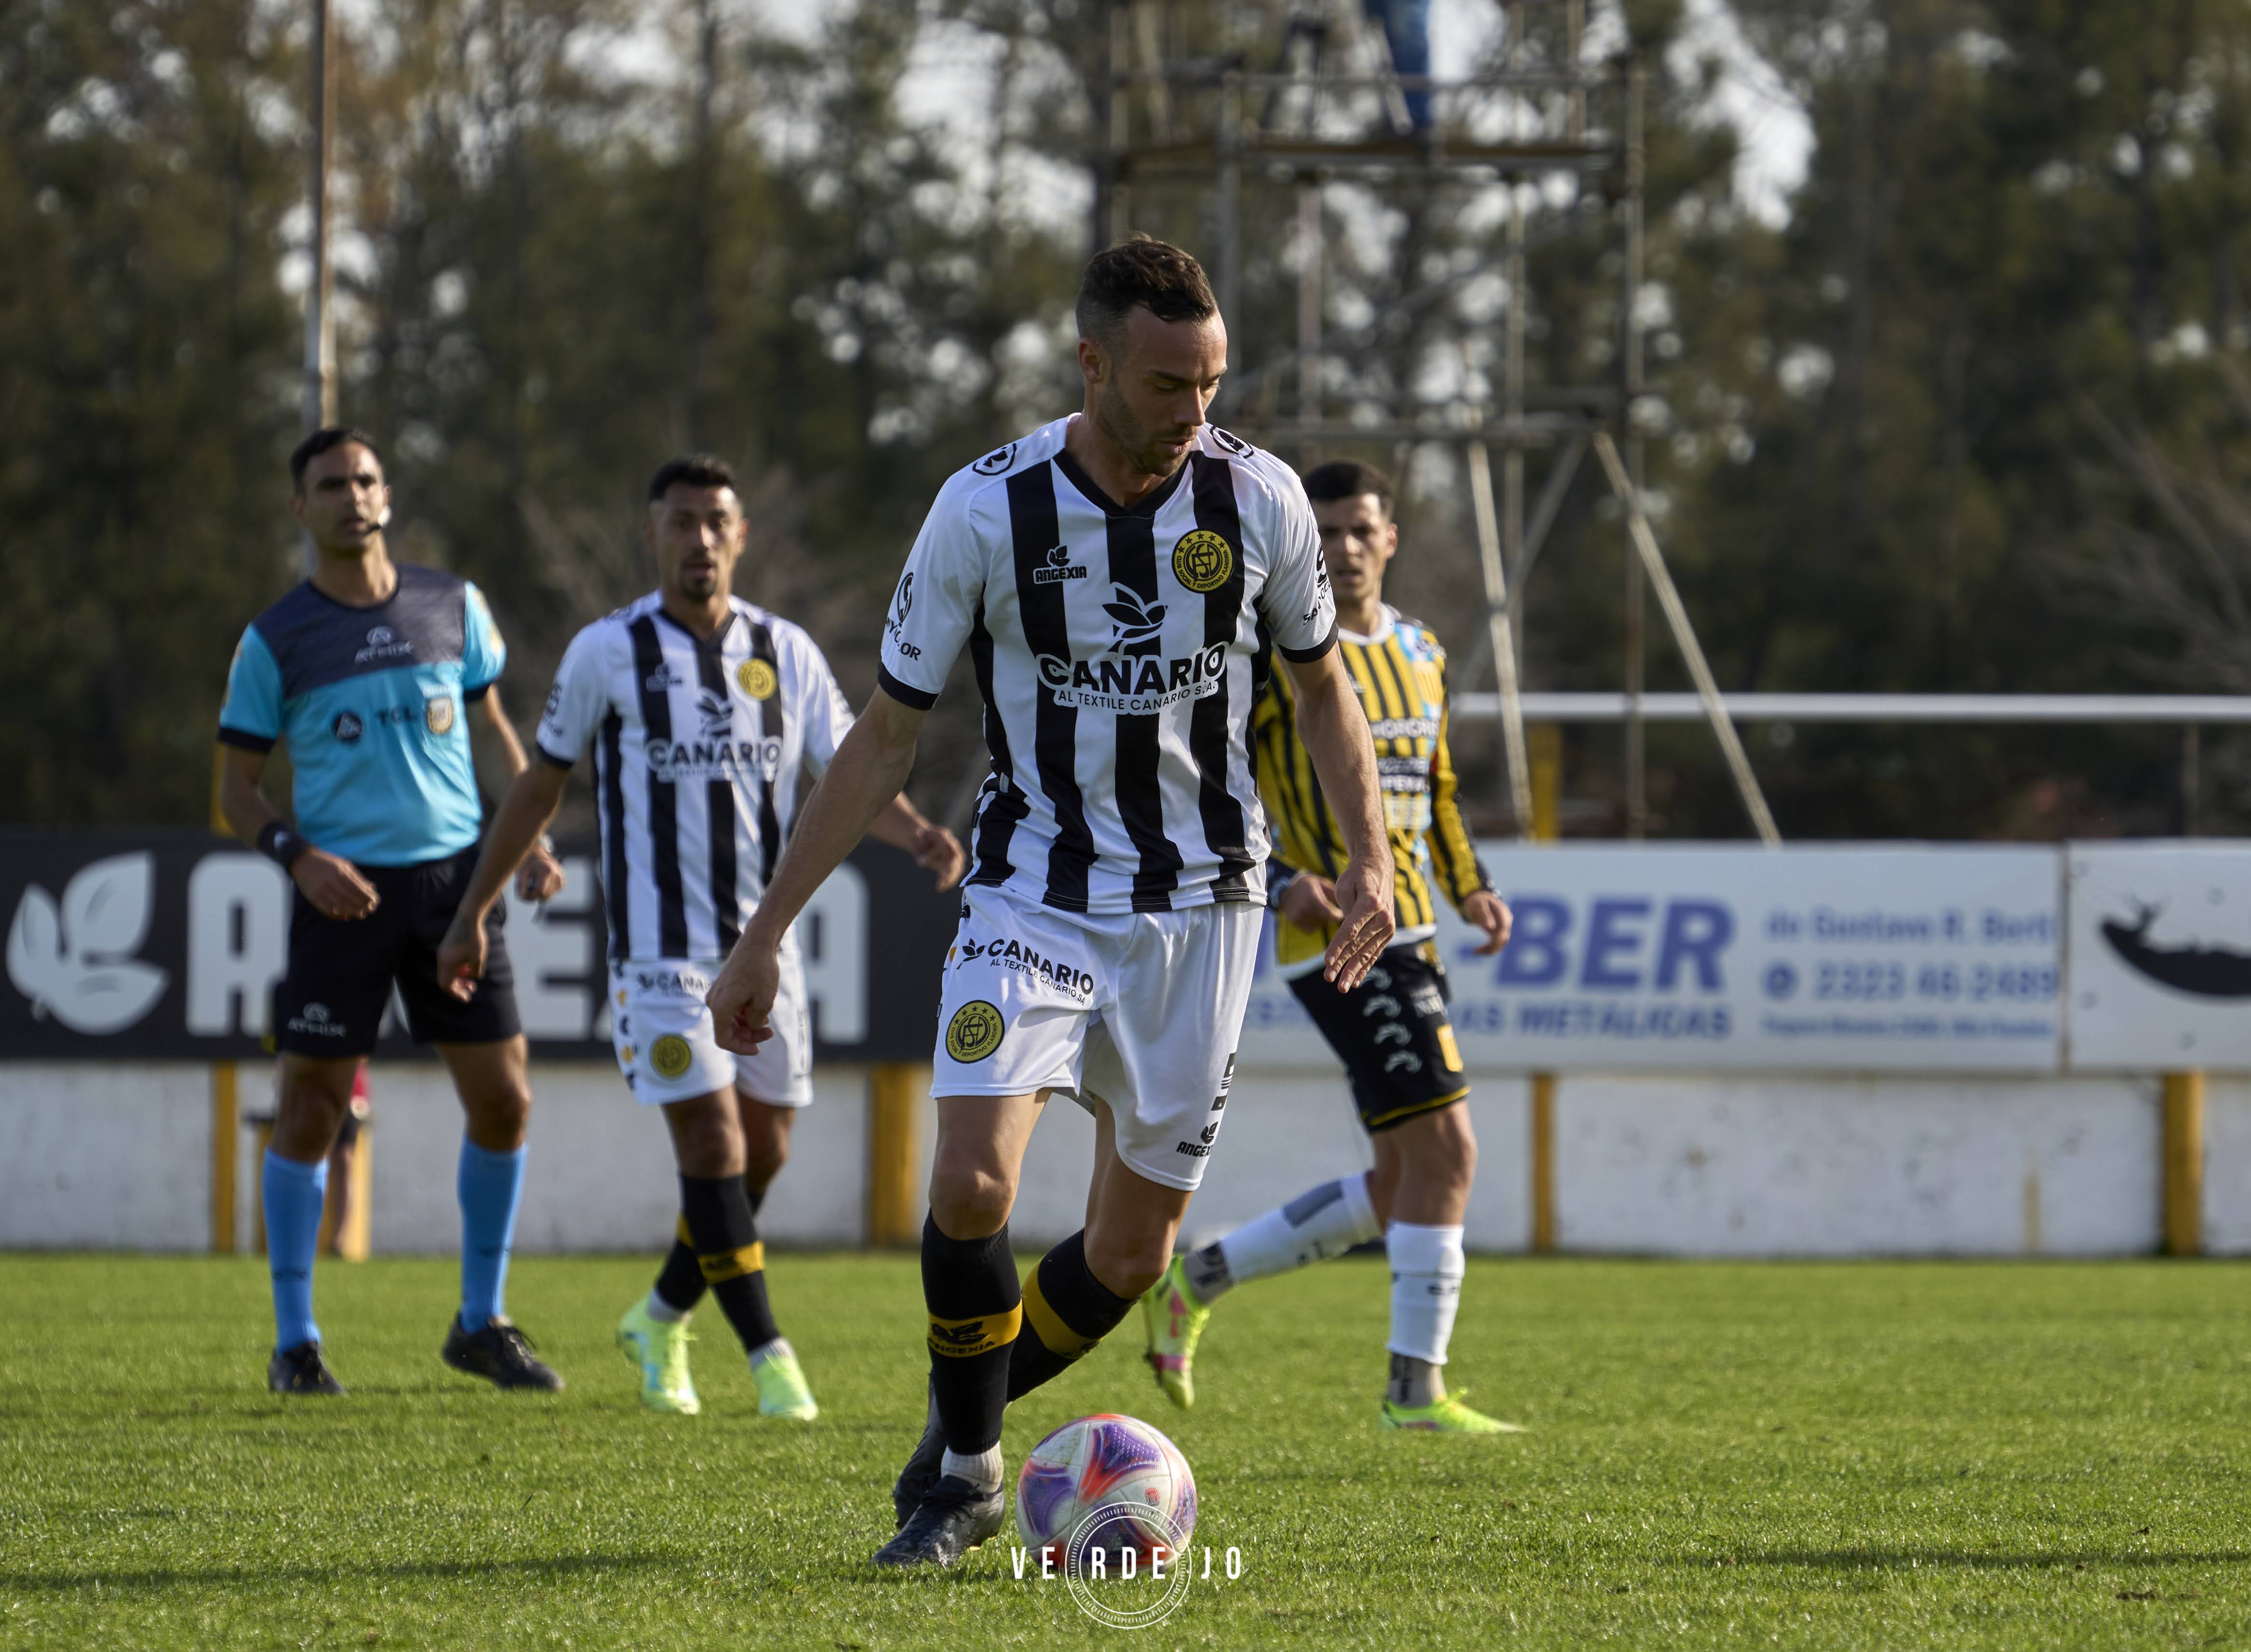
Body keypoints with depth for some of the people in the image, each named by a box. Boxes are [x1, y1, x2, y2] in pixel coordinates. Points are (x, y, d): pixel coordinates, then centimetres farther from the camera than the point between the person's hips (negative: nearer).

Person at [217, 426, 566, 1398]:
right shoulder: (276, 643, -1)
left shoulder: (453, 607, 8)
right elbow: (238, 787, 2)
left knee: (503, 1099, 1)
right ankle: (295, 1340, 8)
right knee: (311, 1109, -2)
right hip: (345, 891, -3)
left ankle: (481, 1324, 15)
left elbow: (492, 728, 18)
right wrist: (299, 857, -16)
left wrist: (528, 840, 5)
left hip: (453, 877, 3)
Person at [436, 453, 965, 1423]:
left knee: (763, 1151, 7)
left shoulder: (785, 653, 6)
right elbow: (541, 786, 7)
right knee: (714, 1140, -13)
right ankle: (768, 1357, -9)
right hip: (659, 948, -4)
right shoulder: (607, 653, -1)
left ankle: (661, 1322, 28)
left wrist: (917, 836, -17)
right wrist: (473, 913, 9)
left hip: (764, 942, 4)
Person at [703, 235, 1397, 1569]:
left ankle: (957, 1437, 28)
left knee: (1134, 1248, 3)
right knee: (973, 1183, -21)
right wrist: (767, 933, -4)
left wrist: (1370, 855, -5)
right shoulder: (989, 511, -13)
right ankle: (965, 1472, 1)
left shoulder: (1259, 497, -8)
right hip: (1033, 895, -2)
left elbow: (1322, 682, 10)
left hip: (1199, 906, 2)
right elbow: (887, 736, -3)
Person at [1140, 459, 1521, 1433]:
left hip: (1407, 940, 9)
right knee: (1445, 1150, -15)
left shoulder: (1421, 654, 17)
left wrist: (1470, 889, 12)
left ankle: (1195, 1286, 22)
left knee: (1400, 1190, 10)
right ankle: (1417, 1391, -9)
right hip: (1339, 941, -9)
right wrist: (1278, 882, -21)